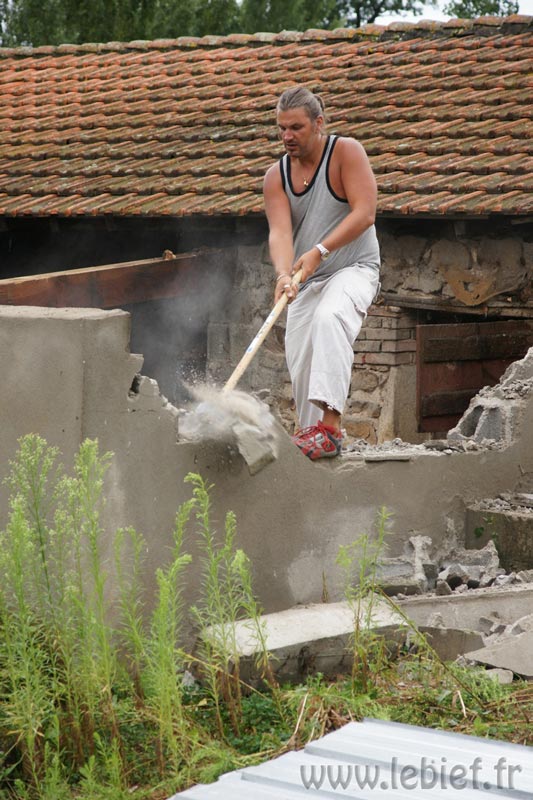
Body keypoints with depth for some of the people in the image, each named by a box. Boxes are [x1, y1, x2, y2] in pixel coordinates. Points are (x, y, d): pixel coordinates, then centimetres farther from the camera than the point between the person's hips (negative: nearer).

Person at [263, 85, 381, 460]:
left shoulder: (346, 151, -9)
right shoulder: (276, 176, 2)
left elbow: (364, 212, -17)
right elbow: (280, 232, -11)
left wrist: (320, 251, -27)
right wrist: (284, 273, -32)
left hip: (353, 268, -6)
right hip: (306, 280, 6)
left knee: (329, 318, -33)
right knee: (299, 360, 2)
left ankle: (330, 428, -40)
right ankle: (313, 435, 20)